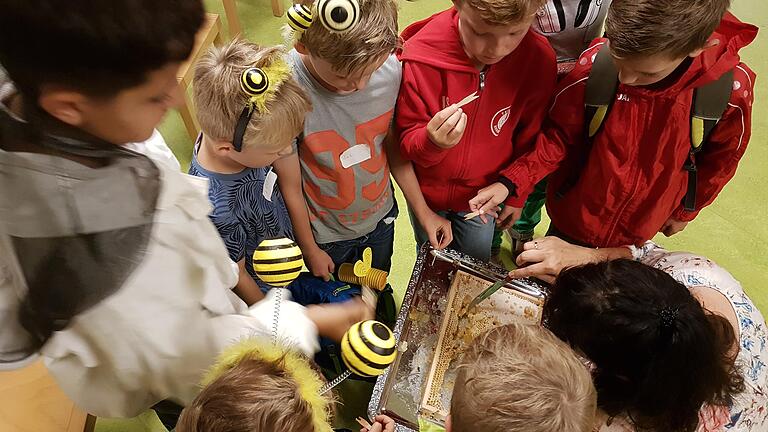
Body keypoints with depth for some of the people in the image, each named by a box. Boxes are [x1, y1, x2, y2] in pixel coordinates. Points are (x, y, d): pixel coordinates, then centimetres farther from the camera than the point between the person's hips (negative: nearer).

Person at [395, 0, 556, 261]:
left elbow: (529, 137, -5)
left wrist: (516, 194, 7)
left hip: (484, 194, 1)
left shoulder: (539, 59, -22)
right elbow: (407, 142, -19)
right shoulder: (421, 56, -28)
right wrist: (431, 141, -43)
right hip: (427, 191, -1)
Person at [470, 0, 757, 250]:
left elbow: (721, 159, -1)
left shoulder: (732, 88, -21)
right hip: (573, 219, 0)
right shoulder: (595, 65, -25)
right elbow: (559, 136, -11)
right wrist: (511, 183, -24)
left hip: (638, 232, 1)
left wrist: (686, 210, 13)